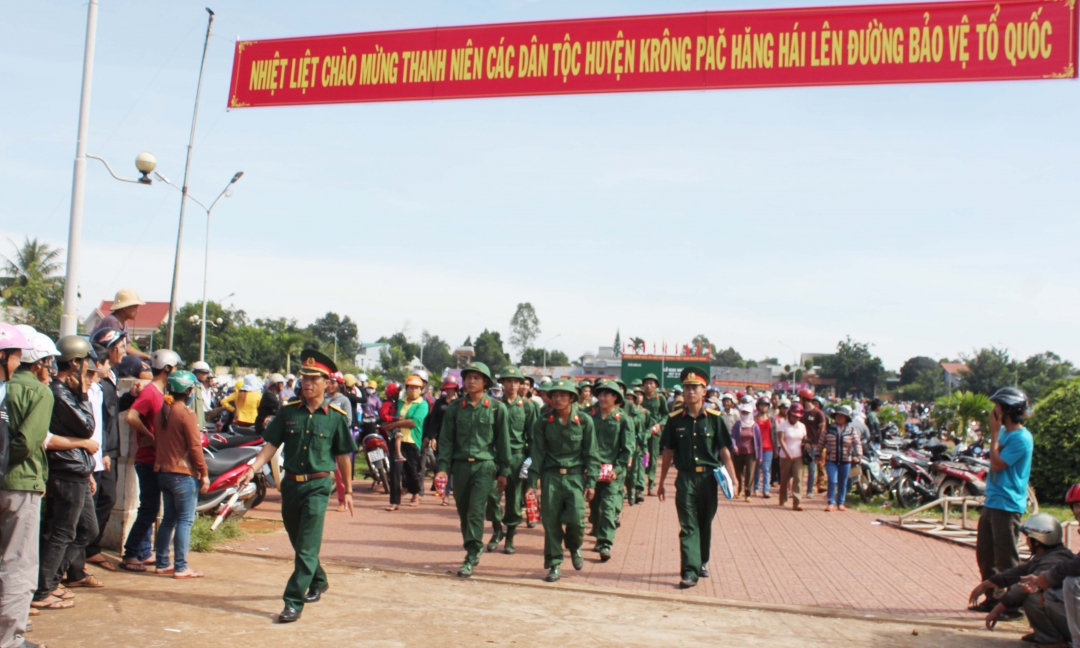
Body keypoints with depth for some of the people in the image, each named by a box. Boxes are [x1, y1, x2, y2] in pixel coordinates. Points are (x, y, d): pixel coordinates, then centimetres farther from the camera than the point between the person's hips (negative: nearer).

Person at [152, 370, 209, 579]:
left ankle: (162, 564, 18)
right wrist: (204, 474, -9)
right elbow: (195, 447, -15)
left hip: (163, 471, 8)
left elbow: (158, 441, 15)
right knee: (185, 520, -2)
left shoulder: (162, 411, 8)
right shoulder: (186, 413, -15)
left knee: (168, 519, 14)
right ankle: (181, 567, -1)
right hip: (184, 474, -8)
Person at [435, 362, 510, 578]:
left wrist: (503, 471, 2)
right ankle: (475, 547, 30)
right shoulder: (456, 407, 5)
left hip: (484, 465, -3)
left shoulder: (496, 408, -1)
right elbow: (446, 439, 6)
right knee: (463, 512, 11)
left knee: (476, 512, -10)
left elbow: (503, 440, 3)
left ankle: (471, 558, -6)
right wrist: (443, 467, -3)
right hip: (460, 465, 3)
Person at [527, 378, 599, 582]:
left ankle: (574, 547, 22)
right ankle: (554, 565, 14)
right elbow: (537, 453, 2)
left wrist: (591, 483, -4)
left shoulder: (584, 420, -2)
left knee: (576, 518, -12)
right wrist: (533, 483, -2)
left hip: (575, 475, -1)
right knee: (551, 521, 0)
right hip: (551, 475, 1)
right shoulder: (543, 422, 0)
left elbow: (591, 453, 1)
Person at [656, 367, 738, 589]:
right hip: (685, 479, -1)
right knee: (688, 526, -3)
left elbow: (724, 451, -1)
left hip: (708, 477, 1)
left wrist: (733, 479, -10)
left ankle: (703, 561, 34)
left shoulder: (714, 418, -2)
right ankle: (690, 572, -4)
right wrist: (661, 483, 9)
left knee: (705, 524, 15)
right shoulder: (675, 420, 0)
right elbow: (668, 453, 7)